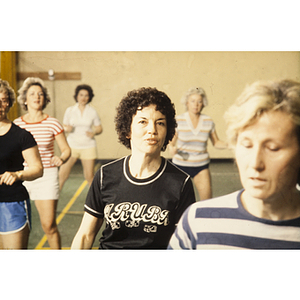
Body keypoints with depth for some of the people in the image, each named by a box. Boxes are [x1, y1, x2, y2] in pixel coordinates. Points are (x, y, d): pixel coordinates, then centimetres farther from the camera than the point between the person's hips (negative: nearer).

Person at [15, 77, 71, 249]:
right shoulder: (16, 124, 5)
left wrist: (61, 159, -17)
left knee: (49, 224, -6)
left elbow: (66, 149, 4)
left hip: (47, 176, -2)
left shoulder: (52, 123, -1)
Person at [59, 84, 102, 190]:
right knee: (62, 174, -8)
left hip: (88, 146, 0)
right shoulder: (70, 110, 3)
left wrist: (94, 133, -12)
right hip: (72, 145, 0)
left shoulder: (92, 111, 3)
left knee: (89, 176, 1)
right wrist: (67, 129, -15)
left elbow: (99, 128, 9)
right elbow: (64, 127, 8)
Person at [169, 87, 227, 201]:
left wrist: (229, 144, -10)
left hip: (201, 166, 2)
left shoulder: (208, 121, 0)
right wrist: (171, 148, -25)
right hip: (181, 165, -1)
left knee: (207, 198, -4)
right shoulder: (179, 120, -6)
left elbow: (216, 142, 9)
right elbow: (171, 142, -2)